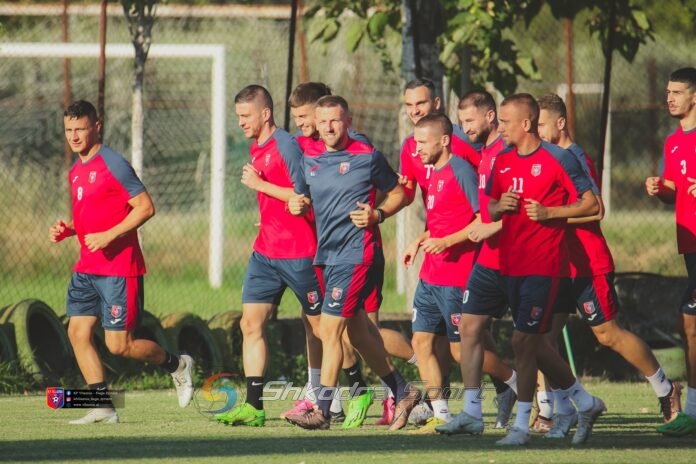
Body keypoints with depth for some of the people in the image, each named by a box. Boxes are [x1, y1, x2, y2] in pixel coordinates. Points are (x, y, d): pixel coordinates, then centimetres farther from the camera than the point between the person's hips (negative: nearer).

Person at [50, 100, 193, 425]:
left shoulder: (113, 164, -12)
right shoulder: (75, 171, 13)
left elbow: (146, 207, -15)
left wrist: (109, 235, -22)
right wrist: (66, 230, 7)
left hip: (118, 268, -8)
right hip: (87, 268, 8)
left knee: (118, 345, -6)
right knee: (77, 331, -2)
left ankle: (177, 364, 18)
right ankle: (102, 407, 3)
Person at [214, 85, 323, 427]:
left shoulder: (286, 146, -14)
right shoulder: (256, 149, 14)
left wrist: (260, 184, -16)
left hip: (298, 254, -8)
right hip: (266, 251, 8)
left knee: (322, 326, 2)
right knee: (251, 323, -2)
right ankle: (253, 406, -3)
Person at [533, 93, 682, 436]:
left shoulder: (575, 159, -15)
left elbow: (595, 209, -24)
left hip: (587, 265, -8)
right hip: (558, 264, 8)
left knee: (609, 334, 1)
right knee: (542, 335, -4)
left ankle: (665, 389, 19)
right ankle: (561, 410, 0)